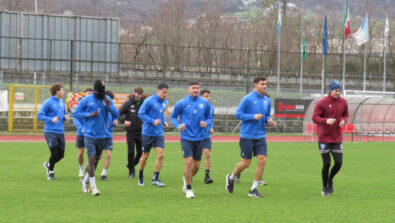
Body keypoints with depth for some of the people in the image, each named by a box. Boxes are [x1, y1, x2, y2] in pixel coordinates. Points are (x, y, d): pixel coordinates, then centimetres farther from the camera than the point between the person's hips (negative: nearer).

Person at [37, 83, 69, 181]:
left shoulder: (62, 103, 14)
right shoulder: (48, 102, -8)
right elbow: (39, 115, -10)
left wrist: (65, 117, 1)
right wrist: (51, 119, -23)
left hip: (60, 132, 7)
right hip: (50, 131, -7)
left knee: (61, 154, 3)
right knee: (55, 152, -10)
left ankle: (48, 164, 31)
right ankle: (51, 172, 11)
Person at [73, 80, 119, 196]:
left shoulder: (108, 100, 4)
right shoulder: (87, 100, -4)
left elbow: (116, 114, -2)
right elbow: (76, 113, -2)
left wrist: (108, 105, -18)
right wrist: (89, 114, -15)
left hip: (102, 135, 4)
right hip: (89, 134, -4)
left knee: (96, 160, 13)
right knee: (91, 159, -11)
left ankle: (85, 180, 33)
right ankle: (93, 186, -7)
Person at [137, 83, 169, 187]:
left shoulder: (165, 102, 7)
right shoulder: (149, 101, -13)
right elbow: (140, 113, -13)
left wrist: (164, 121, 4)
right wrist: (153, 121, -22)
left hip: (159, 133, 5)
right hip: (147, 133, -5)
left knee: (161, 154, -9)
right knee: (145, 155, 6)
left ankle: (155, 178, -2)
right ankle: (140, 176, 28)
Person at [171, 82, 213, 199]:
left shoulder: (205, 103, 4)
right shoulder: (181, 103, -3)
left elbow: (209, 118, 13)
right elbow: (173, 117, 7)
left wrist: (206, 123, -10)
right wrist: (178, 126, -12)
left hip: (199, 138, 3)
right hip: (186, 137, -3)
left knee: (196, 165, 6)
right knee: (189, 162, -15)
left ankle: (187, 178, 38)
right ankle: (189, 189, -1)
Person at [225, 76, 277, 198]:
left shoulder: (267, 100, 9)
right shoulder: (247, 99, -9)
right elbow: (238, 114, -10)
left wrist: (269, 121, -2)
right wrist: (253, 116, -19)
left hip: (260, 136, 5)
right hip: (247, 136, -5)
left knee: (262, 160, -7)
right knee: (246, 162, -1)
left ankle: (254, 189, 2)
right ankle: (231, 177, 29)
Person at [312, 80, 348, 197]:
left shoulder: (343, 102, 3)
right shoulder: (322, 103, -10)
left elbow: (346, 115, 17)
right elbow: (315, 118, -12)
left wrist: (344, 121, -6)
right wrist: (326, 120, -29)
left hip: (337, 138, 4)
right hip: (324, 138, -4)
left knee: (338, 163, -2)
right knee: (326, 164, -2)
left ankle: (330, 180, 28)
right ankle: (325, 188, 17)